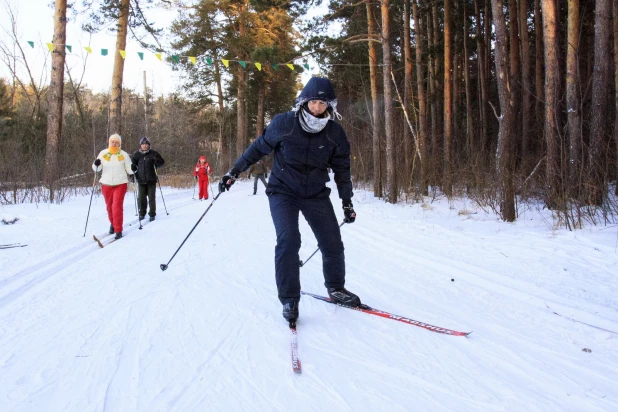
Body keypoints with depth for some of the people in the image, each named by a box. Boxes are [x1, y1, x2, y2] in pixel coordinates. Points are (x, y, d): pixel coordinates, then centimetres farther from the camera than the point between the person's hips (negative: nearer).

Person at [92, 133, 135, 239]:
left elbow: (129, 167, 6)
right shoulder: (103, 153, 1)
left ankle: (118, 230, -9)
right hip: (106, 184, 3)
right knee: (109, 207, 13)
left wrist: (131, 174, -14)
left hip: (120, 184, -2)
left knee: (117, 206, -12)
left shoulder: (124, 154, -2)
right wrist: (96, 164, -17)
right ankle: (113, 224, 37)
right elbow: (96, 168, 5)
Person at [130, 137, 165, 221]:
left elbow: (162, 162, 3)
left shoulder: (153, 153, 1)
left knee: (152, 198, 1)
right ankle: (142, 213, 18)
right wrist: (132, 173, -11)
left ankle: (152, 214, 12)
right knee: (141, 198, 4)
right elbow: (132, 164, 9)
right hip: (141, 180, 1)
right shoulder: (137, 154, 5)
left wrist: (156, 162, -18)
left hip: (151, 180, -1)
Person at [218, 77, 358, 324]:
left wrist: (347, 202, 6)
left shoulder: (335, 133, -7)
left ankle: (336, 289, 26)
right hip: (283, 191, -3)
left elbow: (342, 169, 5)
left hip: (316, 194, 3)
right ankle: (289, 299, -6)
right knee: (288, 240, -20)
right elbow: (258, 148, 0)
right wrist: (234, 172, 1)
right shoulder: (284, 124, -14)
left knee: (333, 243, 0)